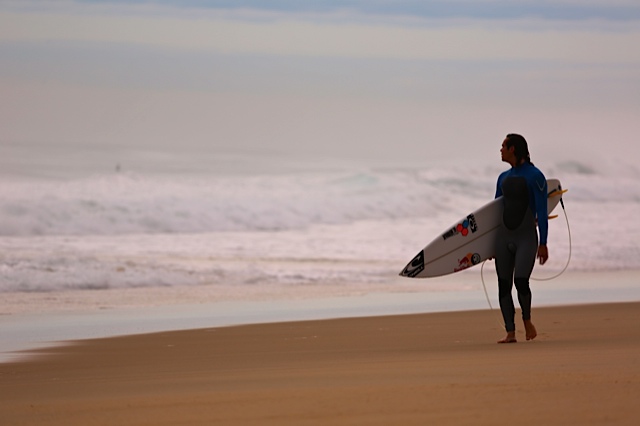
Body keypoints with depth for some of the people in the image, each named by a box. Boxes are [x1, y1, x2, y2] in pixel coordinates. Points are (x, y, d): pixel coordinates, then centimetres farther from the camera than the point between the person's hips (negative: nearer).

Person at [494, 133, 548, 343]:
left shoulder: (535, 176, -7)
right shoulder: (504, 178, 13)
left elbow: (542, 212, -10)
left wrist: (543, 244, -14)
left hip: (526, 238, -6)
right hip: (504, 237, 6)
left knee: (521, 281, -21)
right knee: (504, 285, 0)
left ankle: (527, 319, 5)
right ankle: (510, 332, 3)